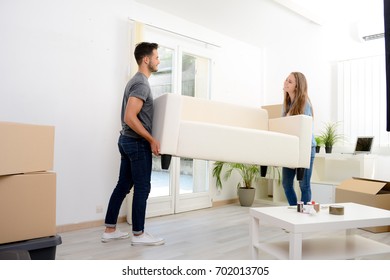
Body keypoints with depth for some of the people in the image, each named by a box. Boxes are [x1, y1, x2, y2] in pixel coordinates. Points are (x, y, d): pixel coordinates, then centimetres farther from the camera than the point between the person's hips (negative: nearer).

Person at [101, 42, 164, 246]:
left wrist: (149, 139, 27)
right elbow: (130, 118, -25)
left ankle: (109, 230, 21)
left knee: (123, 185, 13)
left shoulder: (136, 81, 18)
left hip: (127, 140, 10)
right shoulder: (142, 83, -16)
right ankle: (138, 234, 11)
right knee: (142, 188, -1)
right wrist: (152, 140, -20)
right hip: (137, 142, -10)